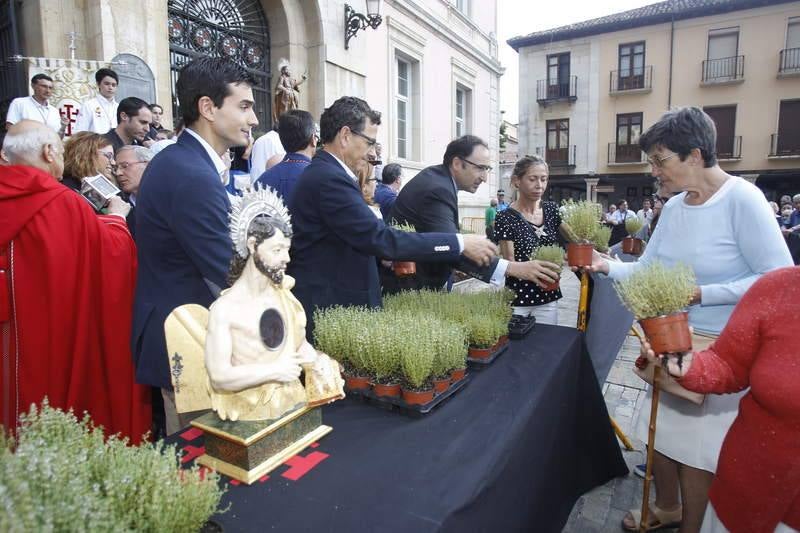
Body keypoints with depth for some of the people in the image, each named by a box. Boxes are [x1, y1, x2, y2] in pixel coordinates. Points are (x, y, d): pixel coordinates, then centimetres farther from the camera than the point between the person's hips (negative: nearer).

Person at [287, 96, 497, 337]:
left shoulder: (323, 173, 11)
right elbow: (379, 237, -26)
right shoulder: (329, 179, -20)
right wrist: (459, 244, -22)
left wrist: (385, 253, 3)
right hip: (326, 309, -10)